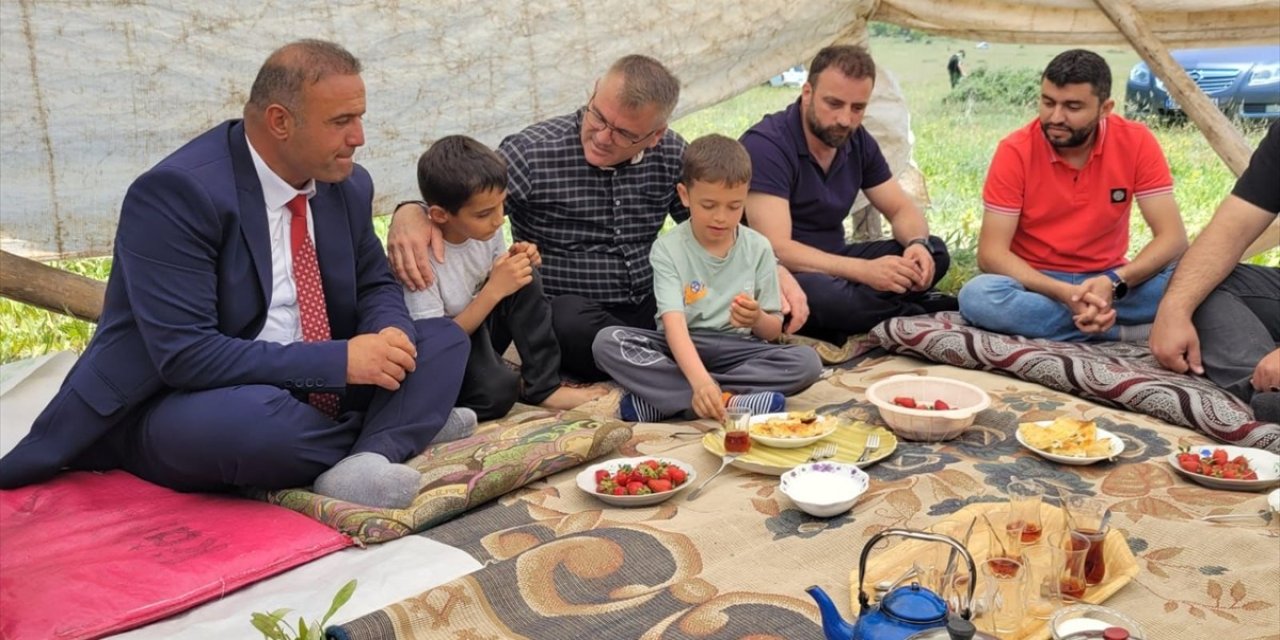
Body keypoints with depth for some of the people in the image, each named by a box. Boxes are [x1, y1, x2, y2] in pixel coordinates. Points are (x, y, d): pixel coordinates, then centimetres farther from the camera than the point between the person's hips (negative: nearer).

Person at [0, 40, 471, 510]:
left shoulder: (348, 184, 0)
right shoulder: (178, 192, -22)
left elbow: (375, 285, 11)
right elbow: (185, 355, -28)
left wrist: (388, 335, -15)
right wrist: (340, 360, -29)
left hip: (304, 390, 7)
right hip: (177, 407, -7)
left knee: (445, 339, -6)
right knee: (253, 418, -40)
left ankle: (366, 462, -30)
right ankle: (396, 434, -13)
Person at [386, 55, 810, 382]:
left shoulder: (671, 154, 1)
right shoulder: (532, 153, -12)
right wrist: (410, 213, -36)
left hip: (648, 308, 4)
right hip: (566, 315, -3)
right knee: (574, 323, -40)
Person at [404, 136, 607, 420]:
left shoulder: (482, 227, -11)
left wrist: (515, 262, -16)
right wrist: (493, 290, -31)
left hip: (478, 333, 7)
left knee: (525, 281, -16)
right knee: (498, 391, -35)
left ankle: (543, 386, -11)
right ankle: (518, 386, -2)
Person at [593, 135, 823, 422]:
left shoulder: (758, 249, 1)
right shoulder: (668, 249, -7)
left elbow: (774, 330, 6)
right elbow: (674, 322, -22)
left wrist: (758, 319, -20)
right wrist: (699, 380, -40)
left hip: (736, 351, 2)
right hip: (680, 350, -1)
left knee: (808, 362, -26)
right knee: (607, 341, -27)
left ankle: (664, 398, -29)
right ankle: (729, 400, -34)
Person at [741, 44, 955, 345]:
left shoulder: (857, 141, 4)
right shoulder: (765, 145, -19)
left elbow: (902, 209, 9)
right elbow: (775, 248, -28)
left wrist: (918, 243, -16)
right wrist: (864, 271, -37)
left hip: (831, 263, 7)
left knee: (933, 252, -6)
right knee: (821, 292, -38)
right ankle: (918, 313, -13)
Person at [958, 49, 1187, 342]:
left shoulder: (1136, 143, -7)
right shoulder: (1015, 151, -12)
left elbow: (1172, 238, -11)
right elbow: (991, 253, -16)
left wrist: (1114, 283, -30)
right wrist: (1064, 293, -31)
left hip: (1108, 283, 1)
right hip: (1039, 285, 0)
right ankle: (1125, 331, -24)